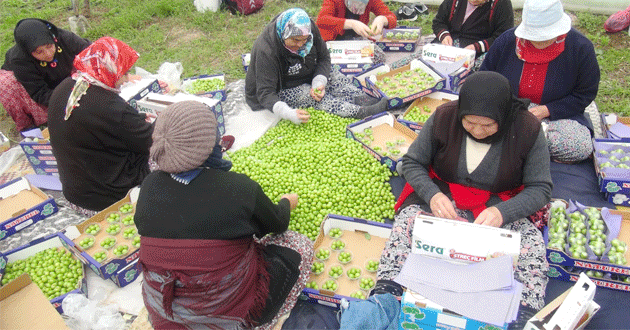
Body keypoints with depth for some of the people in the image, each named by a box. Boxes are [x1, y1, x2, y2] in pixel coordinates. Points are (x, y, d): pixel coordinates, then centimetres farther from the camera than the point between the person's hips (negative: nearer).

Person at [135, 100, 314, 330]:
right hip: (230, 311, -5)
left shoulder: (149, 186, -10)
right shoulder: (239, 189, -23)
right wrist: (287, 203, 21)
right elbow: (277, 224, -3)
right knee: (300, 245, 10)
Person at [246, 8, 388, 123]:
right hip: (280, 91, -6)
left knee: (335, 77, -13)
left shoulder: (311, 29, -15)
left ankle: (367, 102, -29)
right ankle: (363, 113, -39)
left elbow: (324, 58, -3)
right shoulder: (266, 51, -32)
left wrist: (319, 82, -25)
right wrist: (289, 113, -51)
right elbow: (265, 92, -34)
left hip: (307, 78, 7)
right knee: (307, 94, -30)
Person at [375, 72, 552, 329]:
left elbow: (541, 189, -7)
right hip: (441, 197, 0)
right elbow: (411, 163, -3)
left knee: (532, 240, -28)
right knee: (407, 218, -29)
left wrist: (502, 211, -27)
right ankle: (385, 297, -29)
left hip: (499, 206, 1)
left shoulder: (527, 129, -12)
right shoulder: (444, 117, -10)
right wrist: (433, 194, -23)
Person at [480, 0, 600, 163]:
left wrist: (547, 110, -17)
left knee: (582, 147, -30)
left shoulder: (581, 48, -9)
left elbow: (585, 94, -1)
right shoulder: (507, 41, -6)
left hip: (557, 116, 0)